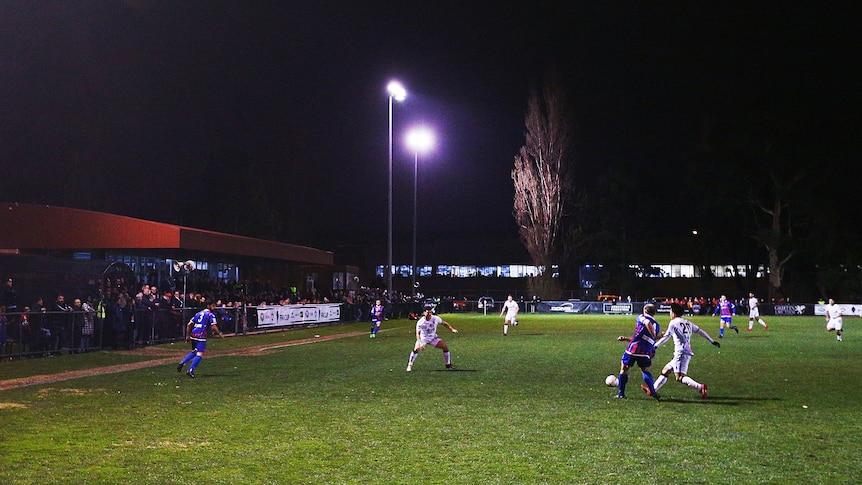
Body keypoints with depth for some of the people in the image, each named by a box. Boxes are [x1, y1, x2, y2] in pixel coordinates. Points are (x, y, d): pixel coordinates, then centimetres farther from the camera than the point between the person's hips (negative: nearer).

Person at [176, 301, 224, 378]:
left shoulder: (198, 313, 20)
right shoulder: (211, 315, -1)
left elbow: (189, 324, 18)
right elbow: (213, 327, -13)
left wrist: (187, 336, 22)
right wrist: (219, 334, 1)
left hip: (193, 335, 8)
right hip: (201, 336, -8)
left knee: (194, 351, 26)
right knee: (200, 354, -7)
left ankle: (182, 363, 13)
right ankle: (190, 370, -17)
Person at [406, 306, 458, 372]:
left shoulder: (435, 318, -15)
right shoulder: (420, 322, -24)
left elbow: (444, 323, 1)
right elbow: (418, 333, -28)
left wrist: (452, 329, -11)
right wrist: (420, 343, -44)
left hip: (433, 338, 3)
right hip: (423, 338, -3)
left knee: (445, 347, -8)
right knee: (416, 349, -28)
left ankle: (448, 364, 9)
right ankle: (410, 365, -10)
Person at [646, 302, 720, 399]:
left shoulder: (673, 323, -2)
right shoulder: (687, 323, 19)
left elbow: (666, 337, -5)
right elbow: (700, 331, 22)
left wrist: (655, 346, -1)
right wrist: (712, 341, 29)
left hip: (681, 353, -9)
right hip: (688, 353, 9)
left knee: (680, 377, -18)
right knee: (665, 371, 15)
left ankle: (700, 387, -32)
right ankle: (652, 390, 20)